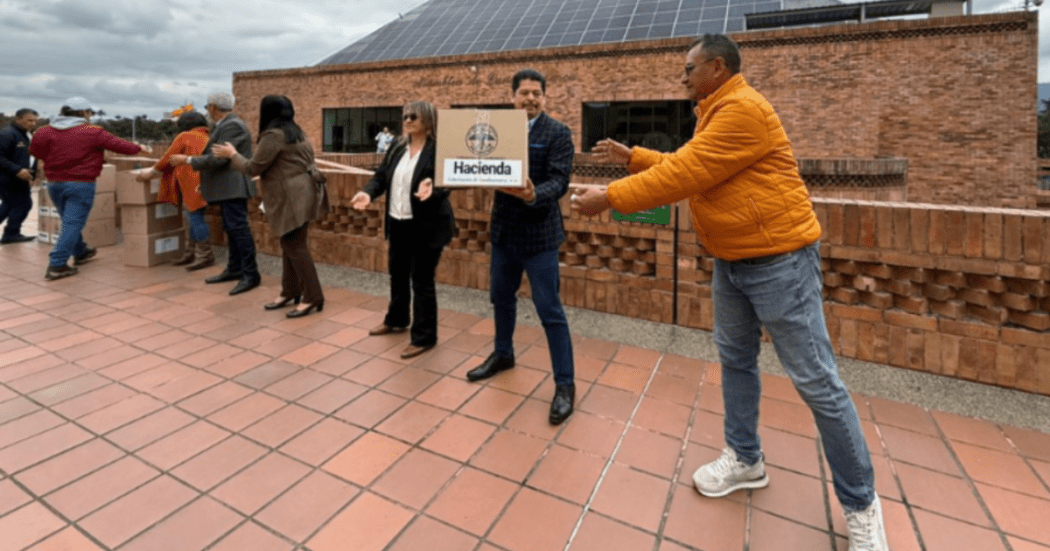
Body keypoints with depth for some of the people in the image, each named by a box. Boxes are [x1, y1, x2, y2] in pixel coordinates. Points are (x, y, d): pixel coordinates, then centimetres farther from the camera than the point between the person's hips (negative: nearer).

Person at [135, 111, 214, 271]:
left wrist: (151, 172, 19)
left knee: (195, 216, -5)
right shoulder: (207, 137, 20)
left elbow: (168, 159, 5)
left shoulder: (184, 137, 1)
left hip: (194, 184, -8)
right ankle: (191, 253, 17)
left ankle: (205, 255, -4)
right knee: (194, 217, 12)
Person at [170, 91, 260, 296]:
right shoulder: (226, 125, 18)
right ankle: (234, 269, 21)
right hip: (228, 187, 11)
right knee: (232, 229, 13)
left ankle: (251, 274, -8)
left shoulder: (232, 126, -15)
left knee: (239, 228, -10)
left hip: (233, 187, -11)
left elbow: (218, 159, -21)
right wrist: (205, 183, 23)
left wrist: (187, 160, -11)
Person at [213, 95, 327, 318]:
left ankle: (312, 297, -4)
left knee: (295, 247, -7)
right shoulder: (295, 132, 16)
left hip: (292, 198, -10)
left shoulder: (273, 135, -13)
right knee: (289, 245, 15)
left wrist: (232, 154, 8)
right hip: (296, 195, 10)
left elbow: (253, 168, -9)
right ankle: (290, 291, 23)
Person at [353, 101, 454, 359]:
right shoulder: (397, 148, 8)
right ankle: (396, 320, 44)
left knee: (422, 281, 0)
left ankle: (424, 337, 15)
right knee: (397, 274, 22)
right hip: (398, 224, 8)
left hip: (426, 226, -8)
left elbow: (447, 183, -20)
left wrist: (432, 190, -42)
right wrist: (368, 192, -12)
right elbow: (382, 176, 7)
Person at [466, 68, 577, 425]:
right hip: (504, 229, 6)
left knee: (549, 310, -3)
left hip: (539, 233, -6)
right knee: (501, 296, 20)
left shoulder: (557, 133, -7)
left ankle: (565, 384, 9)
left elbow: (559, 181, -17)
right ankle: (503, 354, 44)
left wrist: (533, 195, -36)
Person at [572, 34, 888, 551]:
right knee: (735, 360, 16)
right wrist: (631, 156, 17)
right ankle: (745, 459, 33)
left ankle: (861, 504, 16)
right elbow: (682, 165, 20)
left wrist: (610, 197, -18)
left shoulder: (743, 110, -18)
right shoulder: (718, 114, 15)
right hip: (731, 260, 10)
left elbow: (684, 176, -23)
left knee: (816, 381, -2)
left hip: (778, 260, -10)